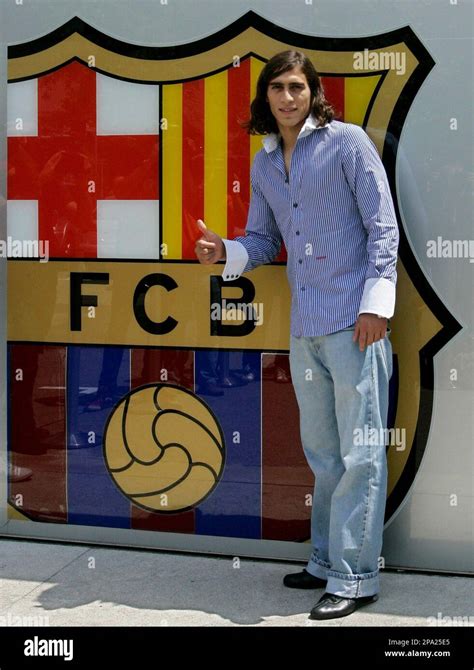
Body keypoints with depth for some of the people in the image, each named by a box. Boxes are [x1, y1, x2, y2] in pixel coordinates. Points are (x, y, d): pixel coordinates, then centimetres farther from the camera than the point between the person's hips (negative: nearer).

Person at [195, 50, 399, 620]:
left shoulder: (347, 142, -2)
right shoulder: (263, 165, 15)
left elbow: (383, 226, -6)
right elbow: (263, 241, 18)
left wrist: (376, 301, -13)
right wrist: (224, 251, -3)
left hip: (354, 321, -6)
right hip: (304, 327, 7)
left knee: (359, 452, -2)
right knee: (322, 450, 14)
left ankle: (355, 576, 4)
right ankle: (326, 562, 25)